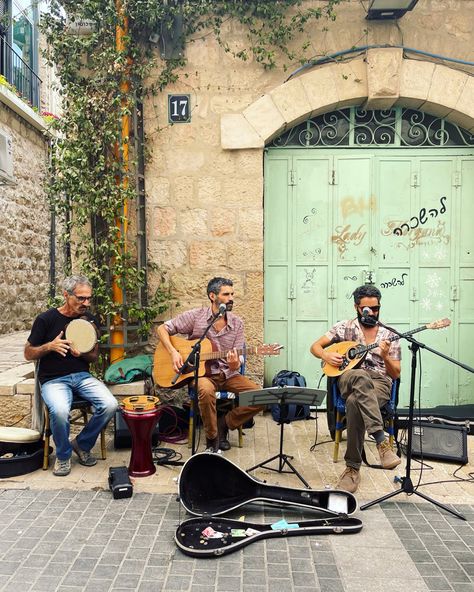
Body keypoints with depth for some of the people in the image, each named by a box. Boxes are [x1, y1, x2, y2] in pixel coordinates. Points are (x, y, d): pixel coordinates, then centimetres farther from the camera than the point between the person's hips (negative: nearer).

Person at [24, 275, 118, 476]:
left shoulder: (90, 320, 6)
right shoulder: (46, 319, -5)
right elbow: (28, 354, 2)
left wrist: (82, 353, -10)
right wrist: (49, 346, -18)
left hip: (82, 376, 4)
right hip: (53, 379, -3)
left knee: (110, 405, -23)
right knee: (59, 411, -35)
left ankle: (82, 444, 5)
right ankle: (63, 455, -4)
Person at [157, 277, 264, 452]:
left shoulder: (237, 324, 2)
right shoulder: (195, 316, -5)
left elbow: (236, 365, 0)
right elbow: (162, 329, 0)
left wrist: (234, 364, -25)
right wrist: (173, 352, -15)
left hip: (227, 374, 4)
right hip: (201, 372, -3)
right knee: (206, 391, -39)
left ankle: (224, 424, 4)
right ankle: (212, 439, -15)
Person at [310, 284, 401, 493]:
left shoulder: (389, 335, 12)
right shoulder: (344, 327, 13)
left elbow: (395, 374, 10)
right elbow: (315, 346, 14)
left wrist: (385, 356, -11)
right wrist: (326, 355, -9)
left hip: (379, 383, 0)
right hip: (349, 379, 0)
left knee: (354, 402, -38)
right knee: (361, 377, -42)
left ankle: (353, 467, -31)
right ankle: (382, 441, -48)